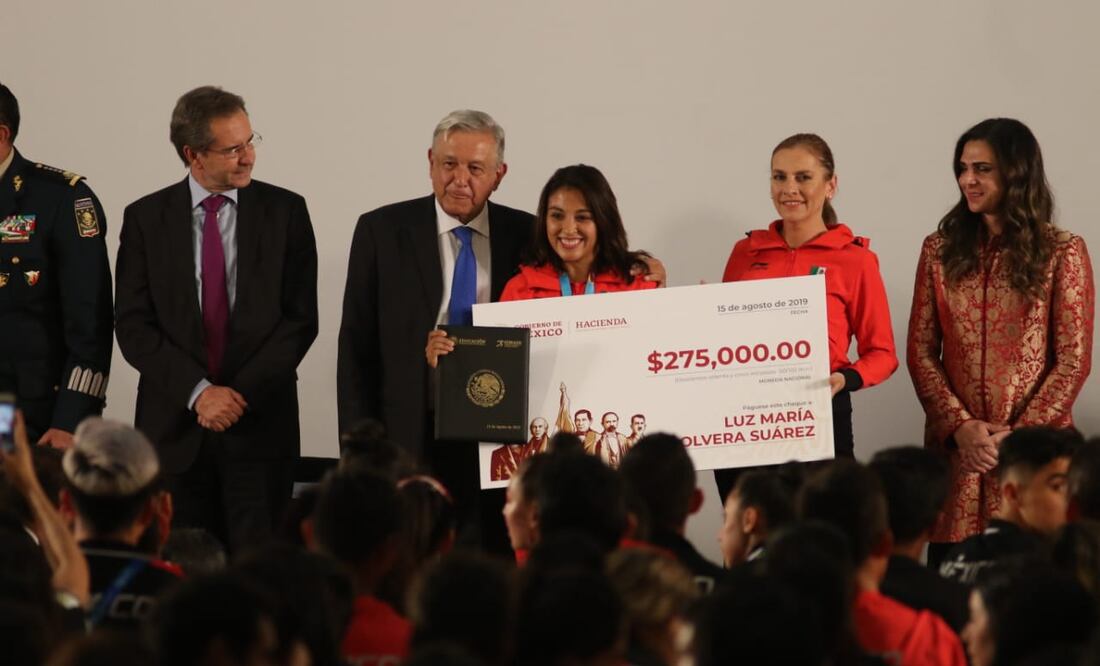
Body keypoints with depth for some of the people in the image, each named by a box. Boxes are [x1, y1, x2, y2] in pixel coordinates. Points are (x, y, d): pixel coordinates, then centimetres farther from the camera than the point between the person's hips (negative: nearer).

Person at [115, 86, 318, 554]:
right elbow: (133, 325, -1)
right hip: (174, 425, 1)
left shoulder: (284, 212, 3)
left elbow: (300, 319, 0)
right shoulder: (145, 218, 4)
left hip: (259, 426, -1)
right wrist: (198, 392, -13)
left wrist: (241, 394, -10)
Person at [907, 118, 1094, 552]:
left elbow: (1074, 361, -3)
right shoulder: (941, 251, 8)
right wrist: (959, 426, -9)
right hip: (955, 446, 2)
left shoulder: (1062, 252, 0)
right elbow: (921, 351, 5)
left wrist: (1019, 435, -11)